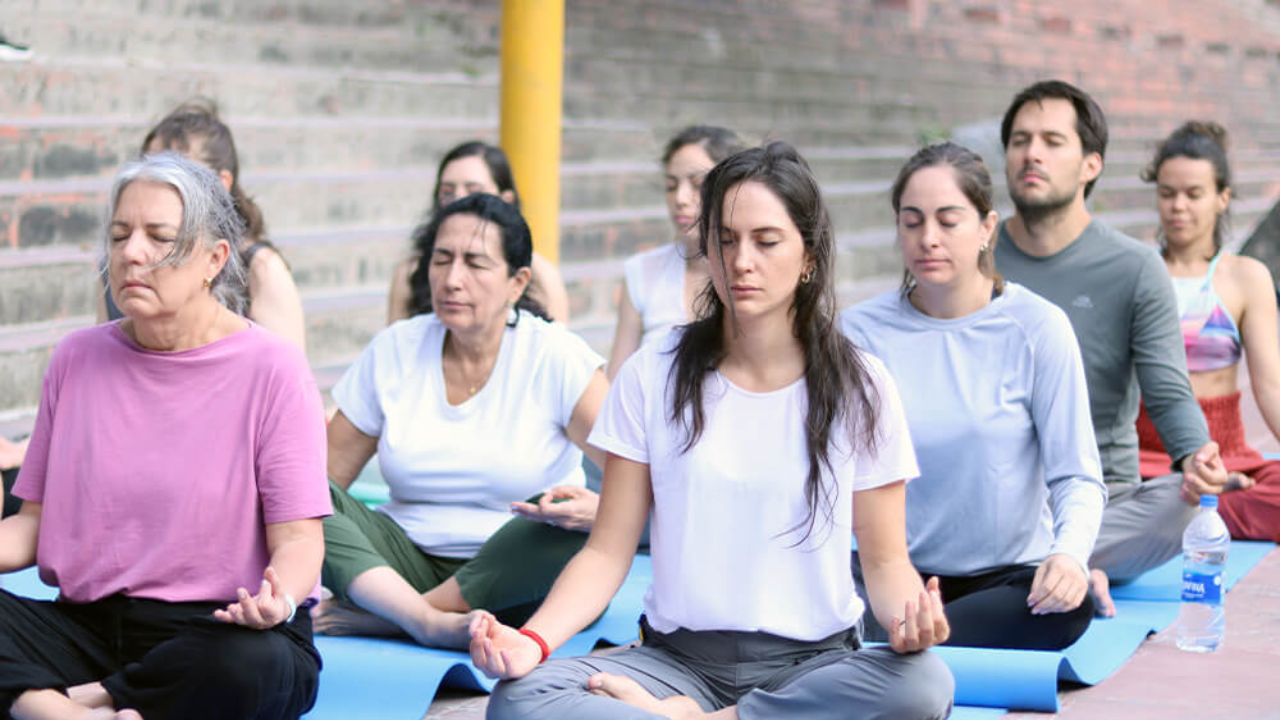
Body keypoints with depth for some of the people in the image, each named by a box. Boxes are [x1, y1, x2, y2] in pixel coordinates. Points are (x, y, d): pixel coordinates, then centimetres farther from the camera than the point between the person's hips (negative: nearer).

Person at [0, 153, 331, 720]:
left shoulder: (272, 369, -4)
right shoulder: (78, 359, 10)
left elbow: (299, 536, -6)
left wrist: (278, 595, -29)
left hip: (222, 631, -3)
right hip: (86, 626, 3)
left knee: (251, 668, -38)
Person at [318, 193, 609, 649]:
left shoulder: (555, 358, -5)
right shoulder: (394, 351, 4)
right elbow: (320, 478, 6)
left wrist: (602, 509, -36)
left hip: (511, 579, -3)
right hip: (408, 559, 3)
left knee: (572, 520, -34)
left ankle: (379, 616, -29)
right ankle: (431, 622, -40)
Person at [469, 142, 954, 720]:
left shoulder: (859, 388, 2)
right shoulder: (653, 375, 3)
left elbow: (884, 557, 4)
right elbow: (608, 551, 1)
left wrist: (907, 612, -21)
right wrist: (533, 639, -19)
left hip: (812, 663, 1)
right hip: (679, 655, -1)